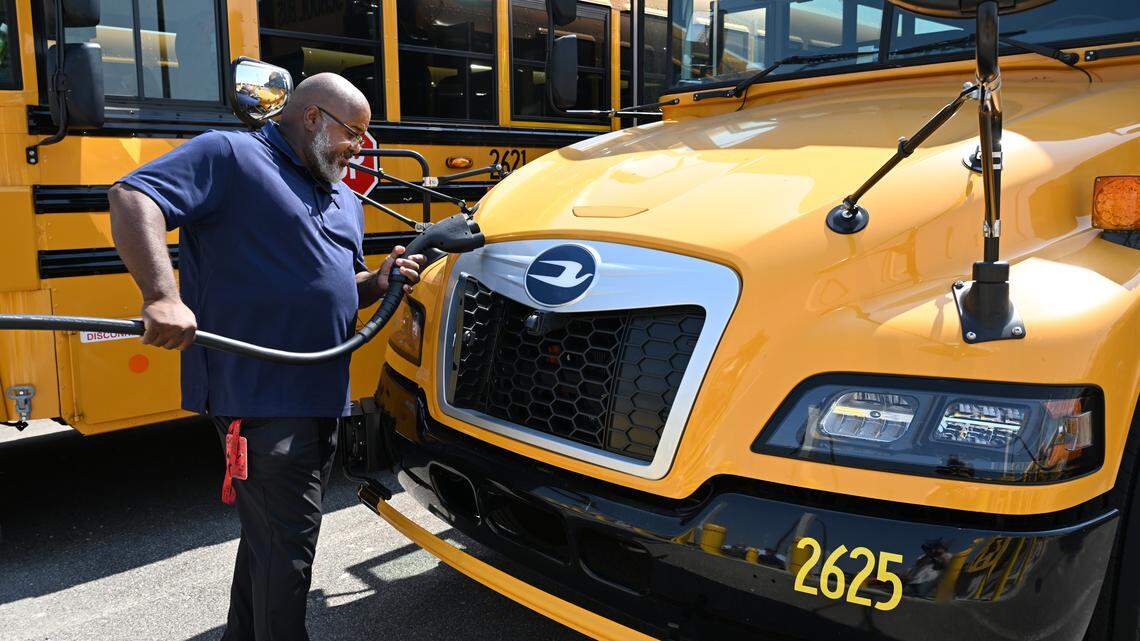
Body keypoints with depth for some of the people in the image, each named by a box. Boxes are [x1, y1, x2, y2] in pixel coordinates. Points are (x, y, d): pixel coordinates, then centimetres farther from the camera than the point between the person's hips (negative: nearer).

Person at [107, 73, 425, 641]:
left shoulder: (346, 201, 20)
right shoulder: (230, 157, -6)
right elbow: (132, 198, -17)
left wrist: (380, 282, 4)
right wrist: (163, 296, -32)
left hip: (322, 396, 9)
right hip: (260, 396, -9)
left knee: (270, 534, 21)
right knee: (285, 545, -3)